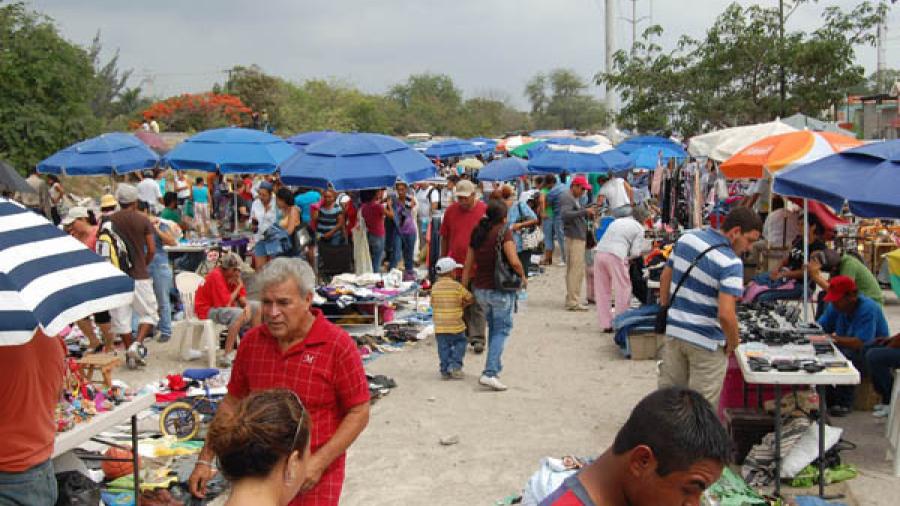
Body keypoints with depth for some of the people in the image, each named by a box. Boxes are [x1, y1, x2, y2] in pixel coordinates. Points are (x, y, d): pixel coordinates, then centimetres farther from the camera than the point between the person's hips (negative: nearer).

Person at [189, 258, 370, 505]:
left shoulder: (338, 345, -13)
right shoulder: (251, 341, 1)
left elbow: (359, 413, -11)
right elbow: (232, 403, 10)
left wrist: (320, 462, -18)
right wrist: (205, 460, 8)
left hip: (315, 480, -4)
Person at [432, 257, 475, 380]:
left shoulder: (435, 287, 3)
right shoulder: (457, 286, -7)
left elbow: (433, 304, 11)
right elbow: (471, 299, 1)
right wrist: (463, 305, 19)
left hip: (439, 327, 3)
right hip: (455, 326, -3)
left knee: (443, 348, 10)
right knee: (459, 344, 13)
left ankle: (445, 369, 9)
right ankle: (455, 365, 1)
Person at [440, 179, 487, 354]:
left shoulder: (484, 211, -4)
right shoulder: (450, 211, 4)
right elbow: (444, 237, 12)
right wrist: (443, 259, 12)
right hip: (455, 266, 3)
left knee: (477, 305, -3)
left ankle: (477, 338, -2)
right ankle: (463, 334, 27)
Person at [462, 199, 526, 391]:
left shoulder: (477, 233, 7)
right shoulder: (504, 232, -12)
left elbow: (468, 265, 8)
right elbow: (514, 261, -20)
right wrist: (523, 276, -2)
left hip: (480, 289, 6)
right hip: (500, 290, -6)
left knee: (492, 328, 21)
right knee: (502, 329, 0)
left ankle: (495, 368, 29)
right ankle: (489, 373, -11)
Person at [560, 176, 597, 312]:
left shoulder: (576, 199, 21)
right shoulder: (566, 198, -10)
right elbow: (565, 214, -26)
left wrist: (589, 214, 9)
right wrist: (585, 211, -27)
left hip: (579, 237, 10)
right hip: (573, 238, -10)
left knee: (577, 270, 14)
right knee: (576, 269, -11)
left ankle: (572, 299, 20)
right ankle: (573, 302, -10)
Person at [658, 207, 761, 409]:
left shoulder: (687, 238, 0)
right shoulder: (731, 263, -22)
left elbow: (665, 277, 10)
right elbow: (725, 315, -28)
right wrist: (733, 343, -11)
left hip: (673, 331, 7)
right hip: (706, 342, -6)